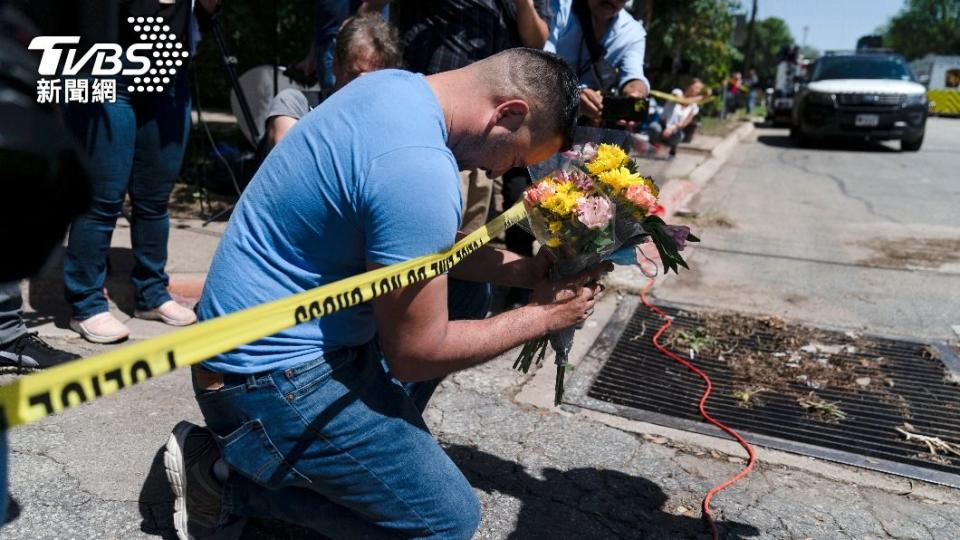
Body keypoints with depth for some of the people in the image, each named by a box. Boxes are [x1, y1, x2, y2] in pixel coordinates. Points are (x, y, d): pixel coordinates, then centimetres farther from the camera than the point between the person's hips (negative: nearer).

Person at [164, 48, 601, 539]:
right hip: (273, 374, -10)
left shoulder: (396, 86, 1)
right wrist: (542, 315, -9)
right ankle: (224, 479, 2)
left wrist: (529, 270, 3)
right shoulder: (419, 167, -29)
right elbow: (416, 353, -21)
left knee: (462, 293, 15)